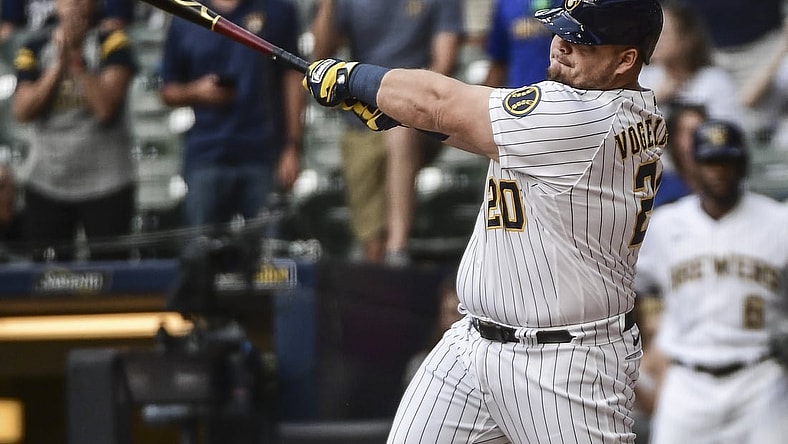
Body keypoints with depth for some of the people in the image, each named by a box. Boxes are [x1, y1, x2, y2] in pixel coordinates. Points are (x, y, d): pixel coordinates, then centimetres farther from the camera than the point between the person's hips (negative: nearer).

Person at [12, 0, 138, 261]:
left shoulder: (112, 44, -3)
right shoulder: (34, 51, 5)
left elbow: (106, 107, -15)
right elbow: (23, 111, -6)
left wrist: (76, 59, -18)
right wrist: (59, 66, -13)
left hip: (104, 183, -3)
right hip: (46, 183, 3)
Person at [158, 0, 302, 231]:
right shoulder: (184, 22, 10)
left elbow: (293, 81, 3)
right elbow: (168, 91, 16)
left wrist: (292, 147, -5)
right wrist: (197, 92, -7)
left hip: (264, 157, -1)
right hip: (206, 158, 2)